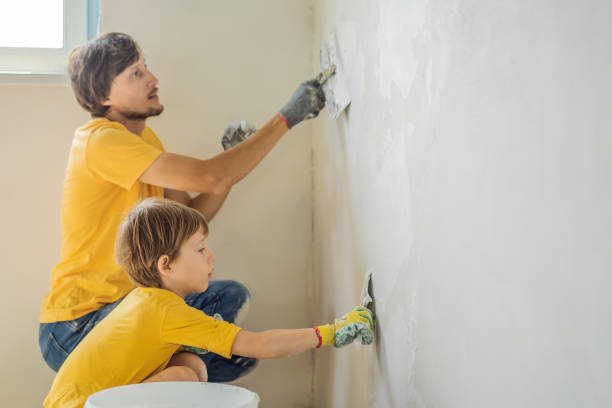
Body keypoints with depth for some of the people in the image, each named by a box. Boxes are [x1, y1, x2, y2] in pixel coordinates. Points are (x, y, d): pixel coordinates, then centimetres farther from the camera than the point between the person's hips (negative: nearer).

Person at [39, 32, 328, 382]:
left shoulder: (145, 137, 11)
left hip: (124, 302, 9)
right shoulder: (101, 140, -20)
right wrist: (286, 118, -22)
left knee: (232, 298, -4)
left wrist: (232, 163, -8)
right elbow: (209, 178, -27)